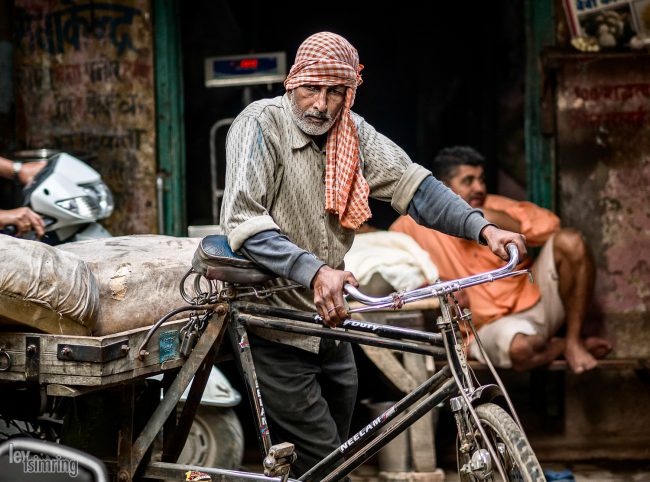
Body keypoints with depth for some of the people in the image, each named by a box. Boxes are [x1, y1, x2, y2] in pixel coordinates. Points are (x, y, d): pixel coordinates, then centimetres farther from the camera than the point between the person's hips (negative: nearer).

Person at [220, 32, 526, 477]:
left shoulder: (354, 133, 4)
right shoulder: (262, 124, -14)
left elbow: (409, 182, -6)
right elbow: (242, 219, -24)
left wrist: (482, 228, -21)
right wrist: (313, 271, -37)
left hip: (328, 324, 7)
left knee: (335, 453, 17)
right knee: (321, 459, -8)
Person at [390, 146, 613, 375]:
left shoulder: (495, 208, 2)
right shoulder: (415, 225, -6)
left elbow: (551, 227, -6)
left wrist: (497, 219, -19)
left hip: (535, 299, 4)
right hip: (492, 326, -4)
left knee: (570, 241, -20)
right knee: (520, 347, -40)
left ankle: (574, 341, -11)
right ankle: (562, 345, -2)